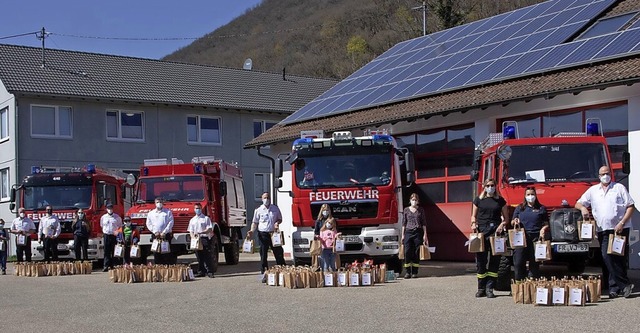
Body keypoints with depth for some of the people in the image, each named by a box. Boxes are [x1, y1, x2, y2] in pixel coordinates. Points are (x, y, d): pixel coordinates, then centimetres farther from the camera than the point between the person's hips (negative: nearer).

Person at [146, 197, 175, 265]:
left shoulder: (168, 212, 7)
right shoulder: (151, 213, 14)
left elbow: (171, 223, -1)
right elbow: (148, 224, 10)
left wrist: (164, 232, -10)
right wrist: (155, 232, -5)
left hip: (166, 236, -2)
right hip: (155, 236, 2)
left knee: (167, 254, -5)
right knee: (156, 254, 0)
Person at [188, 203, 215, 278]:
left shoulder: (206, 218, 4)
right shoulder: (192, 220, 17)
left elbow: (209, 229, -4)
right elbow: (191, 231, 14)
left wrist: (201, 232, -19)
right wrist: (193, 237, -8)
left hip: (204, 238, -4)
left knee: (207, 256, -8)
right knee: (199, 257, 5)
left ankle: (210, 272, -9)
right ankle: (201, 272, 10)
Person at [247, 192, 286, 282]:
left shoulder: (275, 209, 8)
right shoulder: (258, 210, 4)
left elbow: (280, 219, 17)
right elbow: (255, 222, 6)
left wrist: (277, 223, -6)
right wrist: (252, 231, -10)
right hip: (263, 234, -1)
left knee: (279, 253, 1)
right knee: (263, 255, 1)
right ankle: (264, 274, 7)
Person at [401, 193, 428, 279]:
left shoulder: (421, 210, 6)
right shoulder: (406, 210, 8)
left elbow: (424, 223, 7)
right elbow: (404, 223, 10)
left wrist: (425, 235, 1)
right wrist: (403, 235, 6)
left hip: (418, 233, 0)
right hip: (408, 232, 0)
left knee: (416, 253, 0)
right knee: (407, 252, -7)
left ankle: (415, 272, 7)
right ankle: (407, 272, -3)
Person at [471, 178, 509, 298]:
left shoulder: (500, 200, 10)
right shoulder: (478, 199, 10)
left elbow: (506, 218, 12)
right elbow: (474, 215, 13)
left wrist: (502, 224, -8)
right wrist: (473, 224, -7)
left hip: (495, 231, 0)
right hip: (481, 231, 0)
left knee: (494, 261, -1)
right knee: (480, 260, -1)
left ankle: (490, 288, 4)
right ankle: (481, 288, 7)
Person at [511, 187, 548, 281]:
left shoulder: (541, 209, 13)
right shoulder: (519, 208, 16)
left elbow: (546, 224, 12)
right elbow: (512, 222, 20)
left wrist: (543, 229, -9)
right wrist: (515, 222, -3)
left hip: (536, 239, -1)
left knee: (534, 264, -2)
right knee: (518, 263, -7)